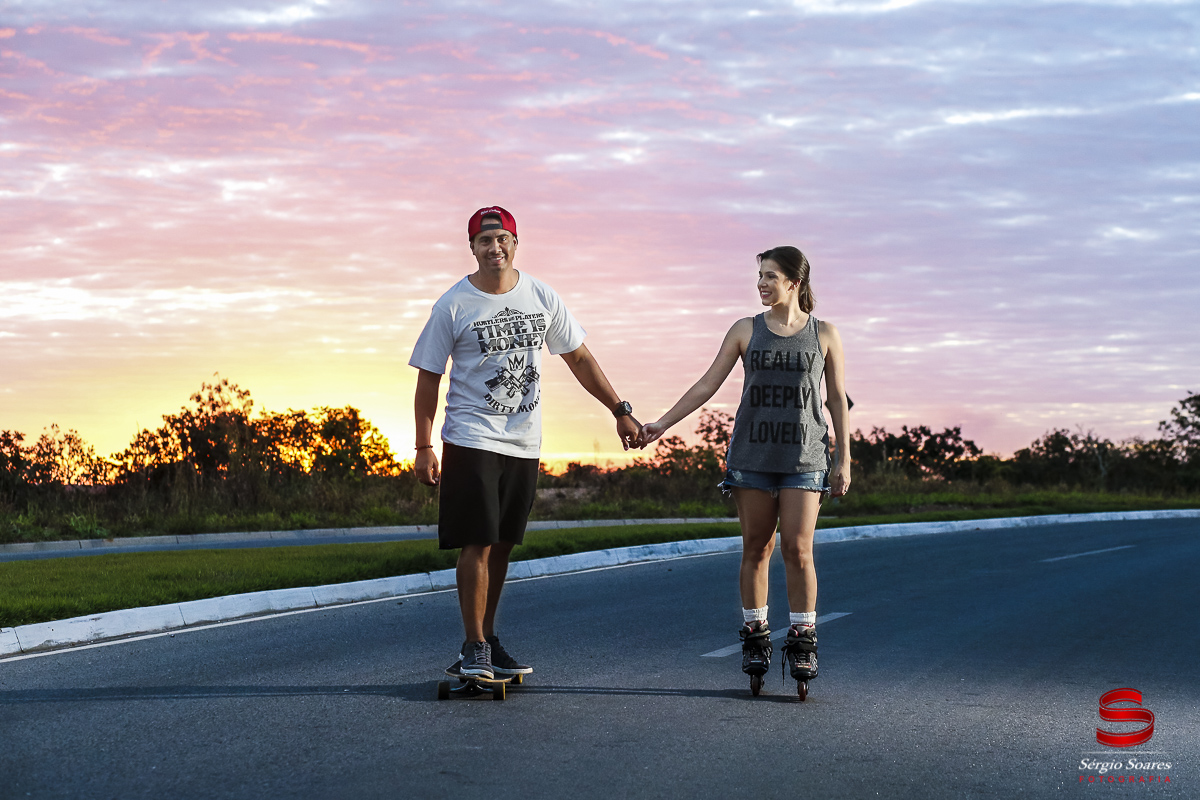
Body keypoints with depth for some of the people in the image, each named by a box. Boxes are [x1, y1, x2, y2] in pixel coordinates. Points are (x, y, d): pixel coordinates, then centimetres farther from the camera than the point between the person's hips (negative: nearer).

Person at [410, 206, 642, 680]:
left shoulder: (542, 298, 5)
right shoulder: (453, 306, -6)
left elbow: (579, 359, 13)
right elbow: (429, 377, -2)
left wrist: (620, 410, 9)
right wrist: (423, 449, -6)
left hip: (524, 444, 4)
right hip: (471, 440, -4)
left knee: (502, 546, 10)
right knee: (478, 545, -9)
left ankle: (488, 640, 20)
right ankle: (474, 646, -1)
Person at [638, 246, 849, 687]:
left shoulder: (824, 334, 5)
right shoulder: (746, 331, 6)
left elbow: (837, 401, 7)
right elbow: (707, 385, 5)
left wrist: (843, 459, 3)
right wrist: (662, 424, -1)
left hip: (803, 456, -1)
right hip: (751, 453, 1)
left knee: (797, 549, -7)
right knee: (756, 548, 3)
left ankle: (803, 639, 3)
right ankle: (755, 637, 11)